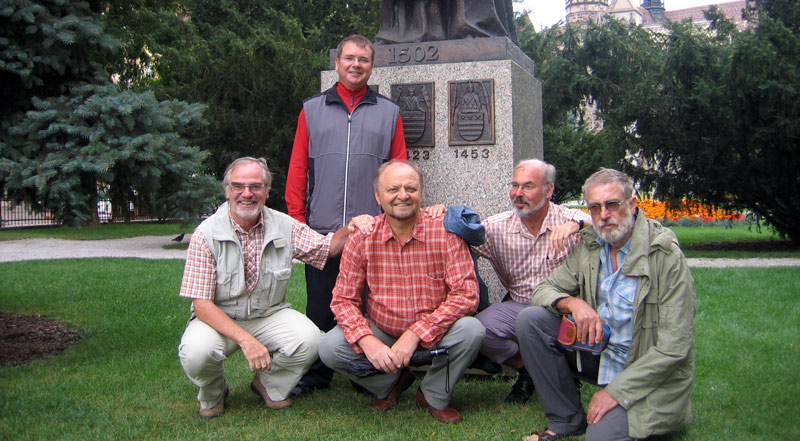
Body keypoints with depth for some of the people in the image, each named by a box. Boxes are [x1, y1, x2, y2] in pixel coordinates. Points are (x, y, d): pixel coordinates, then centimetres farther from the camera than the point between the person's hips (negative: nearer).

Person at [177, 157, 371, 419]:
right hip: (219, 318, -2)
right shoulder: (206, 234, -15)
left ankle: (268, 386, 8)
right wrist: (245, 339, -31)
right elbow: (202, 304, -19)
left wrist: (350, 228, -18)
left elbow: (327, 246, 7)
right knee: (197, 352, -33)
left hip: (270, 314, 3)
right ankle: (212, 395, 6)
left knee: (309, 339, -25)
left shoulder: (284, 226, -4)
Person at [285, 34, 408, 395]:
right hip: (321, 230, 0)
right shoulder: (312, 110, 12)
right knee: (320, 305, 5)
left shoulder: (389, 113, 12)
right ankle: (317, 374, 18)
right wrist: (296, 221, 0)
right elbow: (297, 170, 8)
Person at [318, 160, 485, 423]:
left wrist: (415, 334, -26)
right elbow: (343, 299, -5)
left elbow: (466, 295, -19)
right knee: (330, 347, -21)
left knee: (471, 330, -30)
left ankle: (434, 396, 0)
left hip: (433, 335, -1)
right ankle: (391, 383, 9)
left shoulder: (445, 232, -13)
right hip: (381, 332, 2)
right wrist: (368, 341, -24)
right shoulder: (361, 238, -7)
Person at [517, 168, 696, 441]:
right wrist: (574, 303, -21)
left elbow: (674, 348, -19)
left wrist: (615, 392, -20)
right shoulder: (588, 246, 1)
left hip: (648, 375, -6)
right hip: (599, 353, 6)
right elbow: (544, 290, 3)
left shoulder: (666, 255, -17)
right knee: (530, 320, -13)